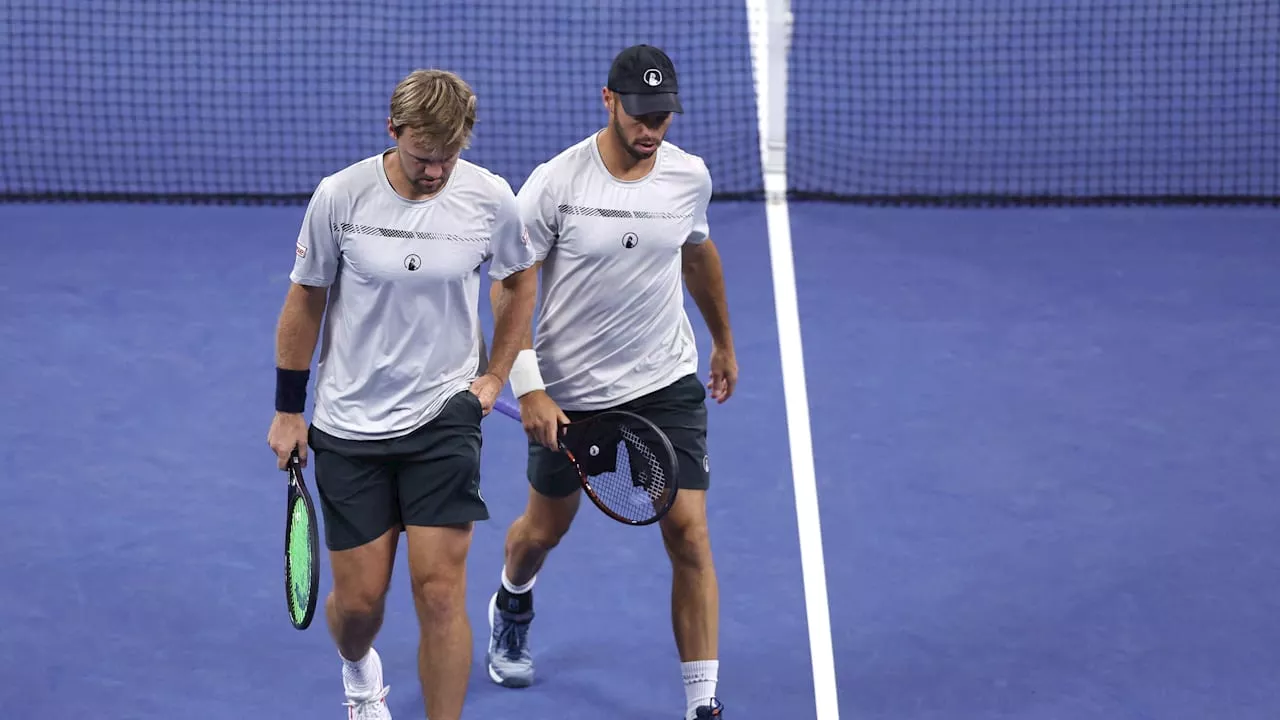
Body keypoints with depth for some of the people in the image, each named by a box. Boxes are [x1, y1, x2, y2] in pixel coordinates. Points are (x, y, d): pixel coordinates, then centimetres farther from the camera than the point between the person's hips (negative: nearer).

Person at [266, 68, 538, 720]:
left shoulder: (490, 198, -8)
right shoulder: (339, 196, -11)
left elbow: (519, 281, 12)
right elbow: (305, 299, 2)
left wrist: (495, 375, 4)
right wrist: (287, 410, 5)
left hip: (445, 416, 0)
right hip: (349, 423, 0)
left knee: (440, 592, -10)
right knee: (358, 602, 5)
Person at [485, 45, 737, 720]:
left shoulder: (690, 175, -5)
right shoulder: (554, 184, -17)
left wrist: (724, 341, 27)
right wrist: (528, 390, -20)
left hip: (666, 384, 1)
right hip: (568, 394, -1)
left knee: (689, 534, -11)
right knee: (545, 529, 18)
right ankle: (512, 604, 55)